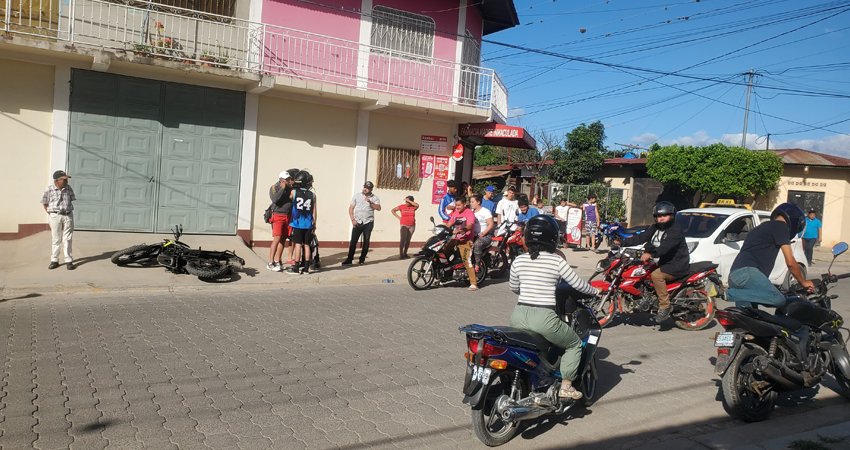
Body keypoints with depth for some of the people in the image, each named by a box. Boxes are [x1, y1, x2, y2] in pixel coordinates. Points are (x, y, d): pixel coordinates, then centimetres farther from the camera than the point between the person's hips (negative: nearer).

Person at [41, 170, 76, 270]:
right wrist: (50, 214, 0)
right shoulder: (48, 189, -4)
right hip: (55, 216, -2)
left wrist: (68, 211, 5)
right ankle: (54, 261, 17)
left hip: (68, 216, 2)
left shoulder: (69, 188, 4)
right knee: (56, 239, 5)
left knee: (67, 239, 3)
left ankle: (68, 261, 7)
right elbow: (45, 203, 5)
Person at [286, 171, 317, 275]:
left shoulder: (294, 192, -5)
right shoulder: (312, 195, 1)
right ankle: (306, 268, 11)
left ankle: (296, 268, 1)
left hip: (297, 223, -2)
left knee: (298, 244, 0)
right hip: (308, 224, 2)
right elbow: (314, 211, 5)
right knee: (306, 245, 7)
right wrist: (314, 223, 14)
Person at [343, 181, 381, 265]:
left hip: (368, 223, 1)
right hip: (357, 223, 0)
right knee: (353, 241, -6)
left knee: (366, 242, 4)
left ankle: (362, 260, 13)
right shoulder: (357, 196, 6)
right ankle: (349, 260, -3)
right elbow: (351, 208, 6)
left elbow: (378, 208, -7)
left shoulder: (375, 198, 6)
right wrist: (353, 219, -5)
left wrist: (370, 202, -18)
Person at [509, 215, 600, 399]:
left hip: (519, 316, 5)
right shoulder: (557, 260, -5)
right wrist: (595, 291, 23)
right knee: (575, 344, 19)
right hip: (544, 318, -4)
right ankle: (566, 386, 14)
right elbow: (578, 284, 3)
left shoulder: (518, 260, 6)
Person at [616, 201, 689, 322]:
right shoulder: (655, 228, 13)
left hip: (678, 265, -9)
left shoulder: (676, 230, -14)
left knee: (656, 275, -30)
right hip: (662, 262, 9)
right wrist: (623, 242, -7)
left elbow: (666, 245, -32)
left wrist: (651, 254, -47)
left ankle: (665, 306, -20)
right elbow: (641, 237, 6)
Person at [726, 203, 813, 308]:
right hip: (746, 272, -10)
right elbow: (790, 262, 2)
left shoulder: (763, 226, 34)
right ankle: (732, 294, -28)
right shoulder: (781, 225, 5)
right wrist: (803, 282, 17)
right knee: (779, 300, -24)